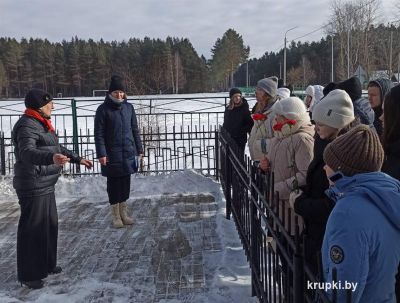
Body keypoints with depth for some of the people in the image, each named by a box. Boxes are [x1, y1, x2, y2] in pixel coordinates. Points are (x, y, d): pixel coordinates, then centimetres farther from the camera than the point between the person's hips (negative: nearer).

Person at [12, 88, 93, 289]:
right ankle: (29, 275, 10)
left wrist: (77, 159, 31)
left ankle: (46, 264, 35)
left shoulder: (42, 124, 15)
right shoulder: (27, 126, -19)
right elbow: (27, 153, -36)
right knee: (32, 229, -2)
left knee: (50, 225, 19)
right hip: (33, 187, -10)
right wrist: (51, 158, -54)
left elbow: (57, 148, 28)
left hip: (45, 186, 10)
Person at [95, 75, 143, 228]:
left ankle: (124, 213, 23)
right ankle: (116, 216, 15)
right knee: (113, 184, 5)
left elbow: (135, 129, 11)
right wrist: (101, 154, -14)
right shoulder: (103, 109, -6)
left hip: (128, 153, 4)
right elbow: (99, 134, -8)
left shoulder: (129, 107, 6)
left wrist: (139, 149, 10)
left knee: (125, 183, 10)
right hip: (111, 154, -4)